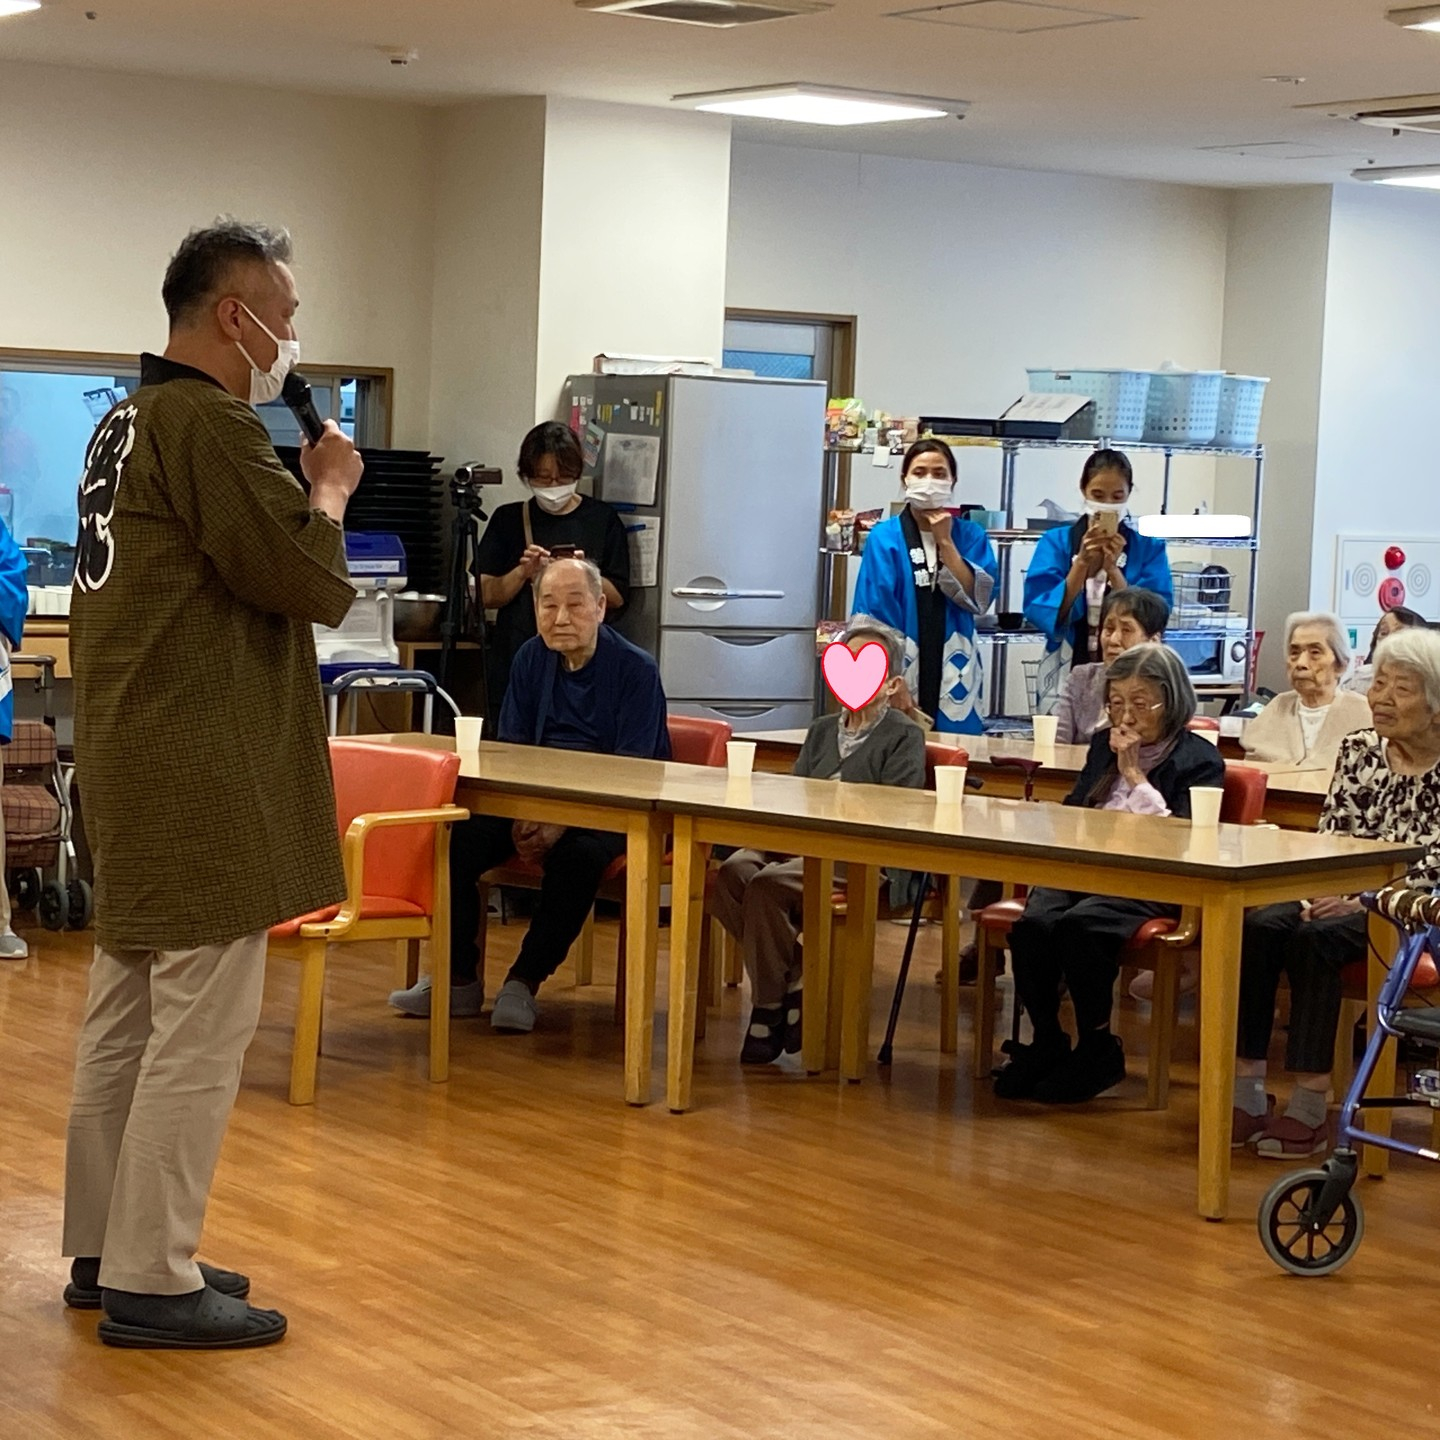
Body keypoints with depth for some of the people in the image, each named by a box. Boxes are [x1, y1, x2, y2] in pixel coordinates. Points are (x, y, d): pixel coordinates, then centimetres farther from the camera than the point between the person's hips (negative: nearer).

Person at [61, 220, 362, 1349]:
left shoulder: (128, 421, 16)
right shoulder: (208, 422, -16)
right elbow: (312, 579, -18)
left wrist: (301, 491, 8)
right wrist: (332, 488, -1)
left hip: (130, 763, 11)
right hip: (203, 775, -11)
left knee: (127, 1016, 15)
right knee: (201, 1025, -6)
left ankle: (105, 1250, 24)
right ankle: (151, 1283, -3)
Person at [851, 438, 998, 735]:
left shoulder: (971, 536, 7)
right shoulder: (884, 538, 0)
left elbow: (978, 599, -6)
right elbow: (875, 614, -3)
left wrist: (945, 541, -9)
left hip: (953, 677, 2)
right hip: (898, 676, -2)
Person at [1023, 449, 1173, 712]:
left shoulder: (1149, 549, 2)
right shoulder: (1056, 542, 2)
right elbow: (1039, 611, -9)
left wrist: (1113, 570, -19)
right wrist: (1081, 564, -19)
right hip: (1066, 674, 0)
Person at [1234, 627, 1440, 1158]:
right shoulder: (1358, 749, 9)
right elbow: (1328, 836, 9)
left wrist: (1365, 901, -23)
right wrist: (1324, 890, -11)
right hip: (1345, 898, 5)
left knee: (1315, 937, -32)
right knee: (1258, 928, -24)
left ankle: (1309, 1107, -30)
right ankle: (1246, 1092, -26)